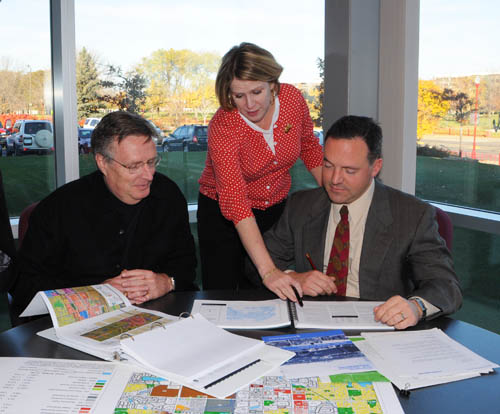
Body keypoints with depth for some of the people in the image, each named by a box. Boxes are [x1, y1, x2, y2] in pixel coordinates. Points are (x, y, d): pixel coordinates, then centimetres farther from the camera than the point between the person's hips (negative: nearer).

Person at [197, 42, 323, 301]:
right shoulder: (223, 127, -28)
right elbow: (235, 202, -36)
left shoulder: (292, 98, -15)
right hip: (224, 216, -3)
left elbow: (308, 146, 7)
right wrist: (267, 270, -44)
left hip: (276, 209, 4)